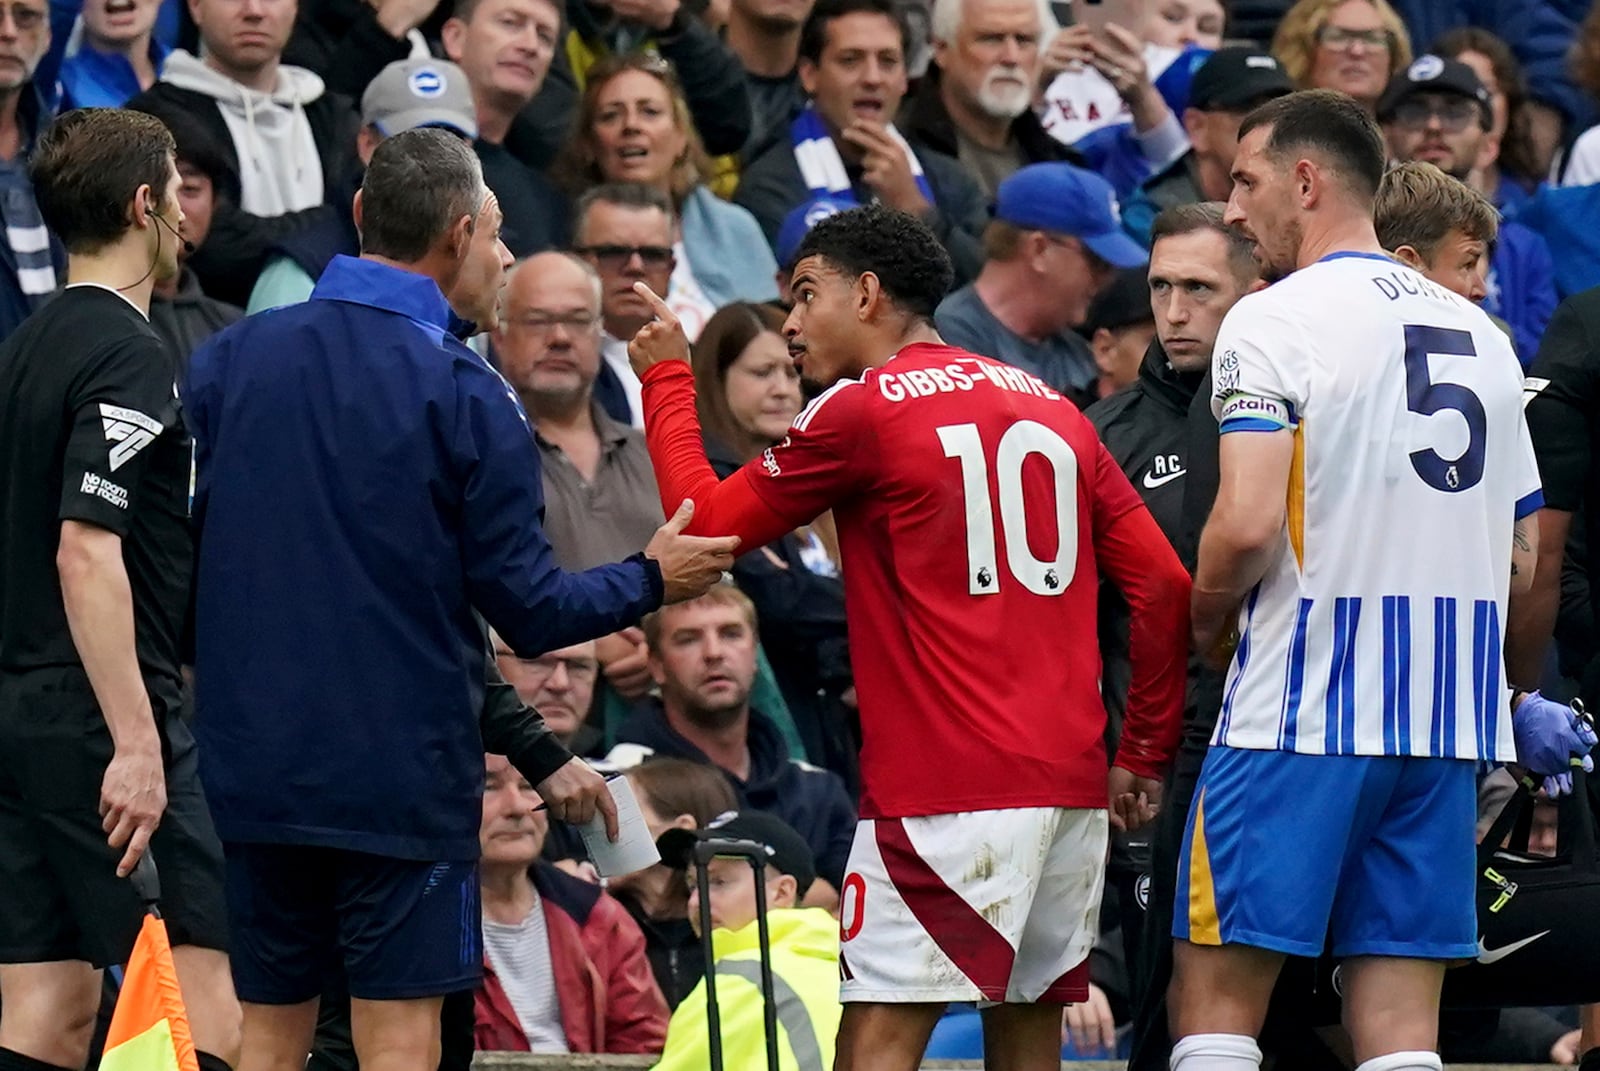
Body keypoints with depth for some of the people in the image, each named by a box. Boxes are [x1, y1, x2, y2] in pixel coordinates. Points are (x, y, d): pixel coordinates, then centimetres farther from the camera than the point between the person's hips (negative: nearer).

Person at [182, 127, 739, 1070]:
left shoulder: (228, 360, 2)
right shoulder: (465, 395, -10)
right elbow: (527, 611, -7)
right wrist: (650, 581, 11)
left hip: (247, 770, 4)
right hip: (402, 773, -4)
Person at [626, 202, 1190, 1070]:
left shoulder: (862, 410, -4)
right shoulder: (1051, 408, 15)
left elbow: (709, 522, 6)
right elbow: (1164, 585, 12)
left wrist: (666, 380, 19)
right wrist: (1144, 754, 17)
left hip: (945, 788, -7)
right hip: (1069, 784, 7)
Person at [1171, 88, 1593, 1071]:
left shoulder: (1274, 322, -7)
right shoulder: (1482, 335, 14)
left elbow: (1248, 526, -18)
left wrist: (1208, 620, 1)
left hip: (1299, 718, -6)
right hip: (1448, 728, 6)